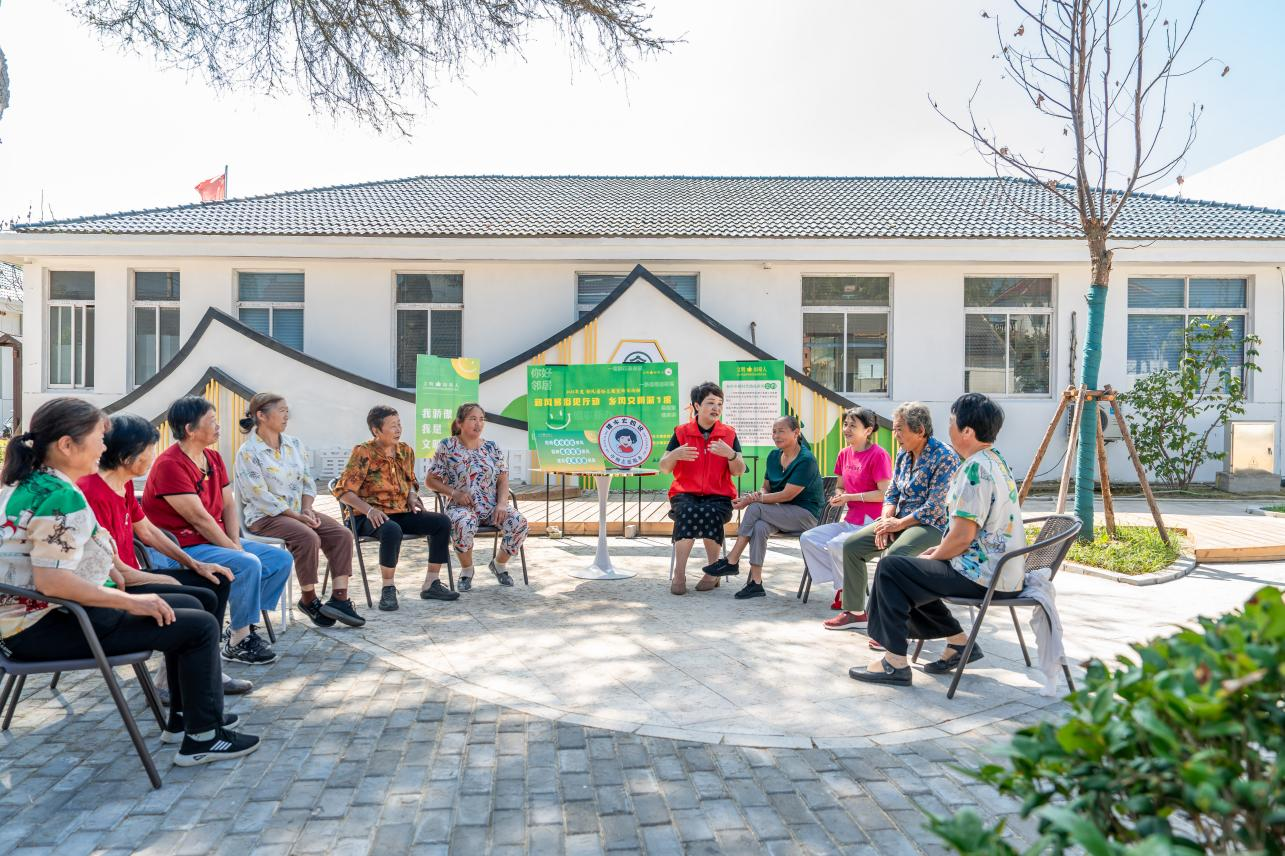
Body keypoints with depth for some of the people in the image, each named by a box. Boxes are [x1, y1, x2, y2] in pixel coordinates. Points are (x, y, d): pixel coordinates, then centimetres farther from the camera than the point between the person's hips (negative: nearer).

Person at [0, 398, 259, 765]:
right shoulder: (62, 497, -23)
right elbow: (51, 581, -31)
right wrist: (131, 601, -22)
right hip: (49, 628, -10)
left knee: (188, 606, 17)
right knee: (200, 626, -8)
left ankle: (184, 716, 28)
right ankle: (203, 738, 4)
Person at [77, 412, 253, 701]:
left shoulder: (124, 485, 9)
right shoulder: (94, 493, -23)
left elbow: (148, 531, 19)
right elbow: (112, 567, -23)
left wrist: (195, 564, 13)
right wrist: (162, 580, -10)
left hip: (129, 577, 11)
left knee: (219, 582, 10)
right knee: (203, 599, -21)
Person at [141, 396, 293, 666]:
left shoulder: (214, 458, 11)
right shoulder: (170, 464, -18)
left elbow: (228, 505, 7)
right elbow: (199, 518, -21)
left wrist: (237, 544, -8)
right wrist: (235, 550, -17)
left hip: (216, 540, 9)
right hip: (179, 550, -9)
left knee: (281, 559, -2)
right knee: (248, 565, -29)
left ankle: (244, 625, 2)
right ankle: (238, 643, -13)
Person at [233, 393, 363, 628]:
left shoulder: (294, 444, 11)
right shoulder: (248, 453, -9)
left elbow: (307, 481, 13)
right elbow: (261, 497, -16)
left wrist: (307, 509, -6)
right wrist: (297, 516, -19)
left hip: (299, 511, 7)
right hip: (264, 517, -7)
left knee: (342, 534, -15)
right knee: (308, 538, -32)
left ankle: (339, 598, -19)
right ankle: (308, 600, -13)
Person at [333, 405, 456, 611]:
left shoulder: (406, 451, 9)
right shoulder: (363, 453, -9)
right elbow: (342, 491, -12)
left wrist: (412, 497, 4)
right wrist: (369, 509, -25)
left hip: (402, 513, 6)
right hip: (371, 517, -6)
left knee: (442, 522, -13)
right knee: (392, 530, -40)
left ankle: (431, 584, -6)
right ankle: (388, 589, -22)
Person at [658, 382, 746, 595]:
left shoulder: (729, 434, 9)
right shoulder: (681, 432, 8)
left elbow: (739, 471, 2)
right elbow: (663, 468, 5)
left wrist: (730, 454, -18)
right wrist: (675, 454, -17)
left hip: (718, 496, 0)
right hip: (685, 494, 0)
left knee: (711, 514, -34)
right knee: (687, 513, -34)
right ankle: (679, 575, -26)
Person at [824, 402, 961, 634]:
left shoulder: (944, 457, -14)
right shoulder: (903, 455, 10)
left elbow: (935, 507, -20)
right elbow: (892, 493, 13)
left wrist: (898, 524, -18)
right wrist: (885, 520, -6)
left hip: (932, 525, -8)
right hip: (899, 521, 9)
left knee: (894, 555, -35)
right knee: (851, 545, -2)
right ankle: (855, 612, 8)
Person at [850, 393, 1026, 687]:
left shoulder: (975, 469, -21)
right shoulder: (994, 460, 12)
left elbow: (963, 537, -23)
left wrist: (932, 557, -5)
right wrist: (938, 551, 12)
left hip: (984, 575, -10)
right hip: (1002, 570, 10)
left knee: (890, 569, -8)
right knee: (907, 573, 19)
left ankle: (895, 663, -4)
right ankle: (959, 641, 20)